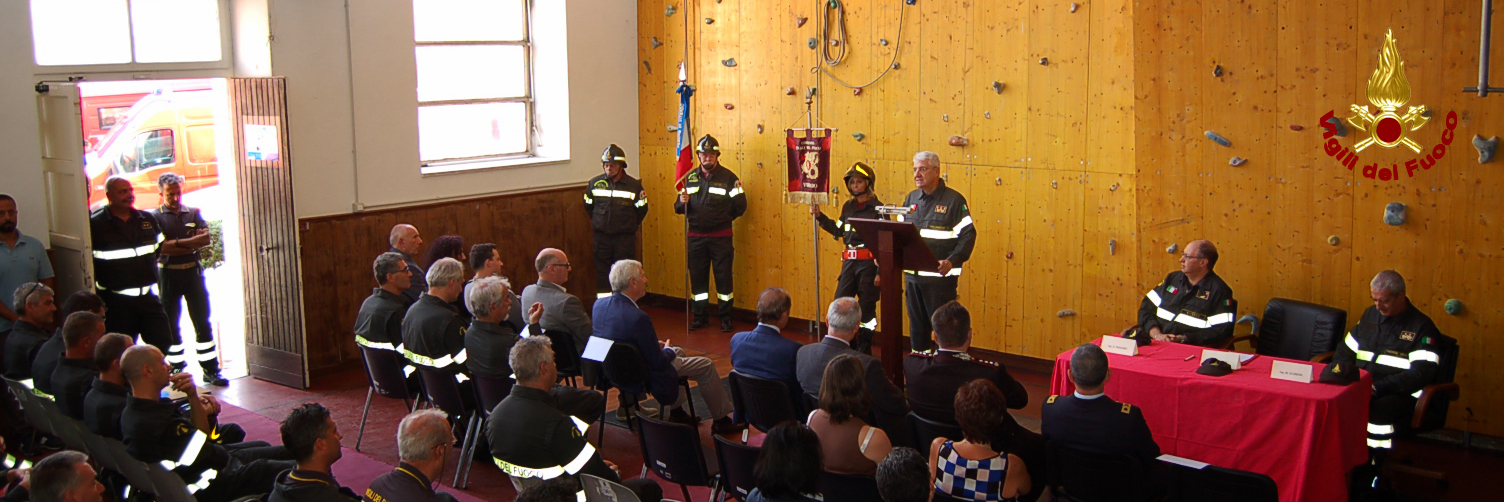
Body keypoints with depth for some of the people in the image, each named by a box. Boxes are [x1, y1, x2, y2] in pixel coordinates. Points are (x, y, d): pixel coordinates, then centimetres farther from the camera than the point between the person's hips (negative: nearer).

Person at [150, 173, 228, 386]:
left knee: (202, 322, 1)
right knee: (171, 324, 6)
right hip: (168, 274, -2)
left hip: (193, 272, 2)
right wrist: (192, 244, -11)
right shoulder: (155, 217, -1)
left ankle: (211, 370, 3)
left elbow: (206, 239, -3)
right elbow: (162, 247, -14)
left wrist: (177, 243, -12)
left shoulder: (194, 213, 9)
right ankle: (178, 368, 17)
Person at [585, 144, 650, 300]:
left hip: (625, 237, -2)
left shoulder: (634, 185, -5)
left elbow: (641, 209, 4)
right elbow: (588, 205, 15)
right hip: (601, 236, 2)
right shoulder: (595, 183, 1)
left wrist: (631, 226, 6)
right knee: (602, 272, 5)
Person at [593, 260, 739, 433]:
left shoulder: (599, 304, -10)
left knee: (678, 352, 31)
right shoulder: (638, 318, -34)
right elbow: (658, 362, -24)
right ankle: (721, 420, 21)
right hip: (641, 378, -8)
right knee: (706, 366, 5)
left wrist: (656, 345, 7)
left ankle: (678, 412, 40)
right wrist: (668, 351, -1)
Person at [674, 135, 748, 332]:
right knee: (697, 277, 8)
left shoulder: (728, 177, -3)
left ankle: (725, 318, 10)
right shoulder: (690, 177, 8)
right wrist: (682, 202, -10)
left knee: (723, 277, 0)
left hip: (721, 237, -3)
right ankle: (700, 316, 19)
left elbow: (740, 206, -5)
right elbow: (679, 208, 9)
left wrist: (722, 219, -10)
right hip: (696, 237, 3)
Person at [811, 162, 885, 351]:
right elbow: (838, 230, 23)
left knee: (866, 309, 4)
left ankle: (864, 352, 15)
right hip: (849, 263, 6)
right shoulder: (848, 207, 12)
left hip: (869, 263, -6)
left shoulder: (877, 208, -8)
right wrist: (819, 216, 13)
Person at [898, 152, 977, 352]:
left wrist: (952, 261, -25)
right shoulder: (911, 199, 11)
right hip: (912, 274, 6)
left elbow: (968, 235, -11)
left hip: (941, 276, -6)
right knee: (917, 327, 14)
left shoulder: (954, 200, -6)